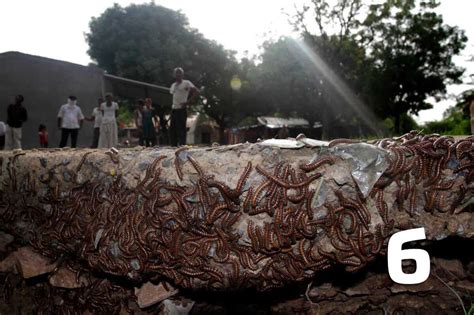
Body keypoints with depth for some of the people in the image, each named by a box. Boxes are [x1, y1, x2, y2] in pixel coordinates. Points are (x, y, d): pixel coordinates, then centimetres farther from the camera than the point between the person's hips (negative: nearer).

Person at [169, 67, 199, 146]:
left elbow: (196, 92, -11)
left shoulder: (186, 83, -3)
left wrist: (188, 102, -15)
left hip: (181, 109, -7)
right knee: (172, 129, 7)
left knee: (181, 130, -10)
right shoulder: (173, 85, 18)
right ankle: (174, 146, 14)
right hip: (173, 109, 8)